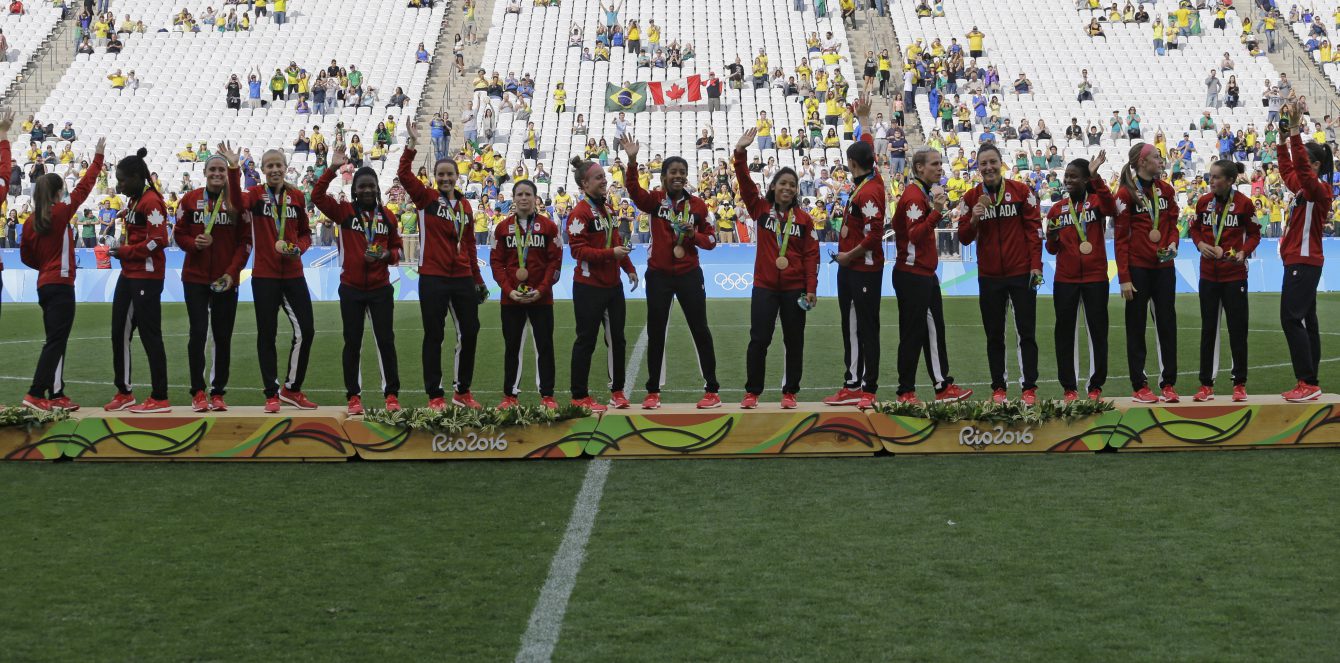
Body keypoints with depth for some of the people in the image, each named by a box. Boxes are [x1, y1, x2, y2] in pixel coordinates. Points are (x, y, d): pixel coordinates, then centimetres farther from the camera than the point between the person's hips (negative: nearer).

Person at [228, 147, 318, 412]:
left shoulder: (297, 196, 6)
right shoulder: (256, 194, -3)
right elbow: (239, 202, -27)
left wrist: (299, 248, -6)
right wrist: (233, 171, -41)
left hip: (293, 273, 3)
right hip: (264, 274, -3)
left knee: (306, 330, 1)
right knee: (267, 334, 3)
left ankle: (291, 388, 18)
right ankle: (271, 394, 13)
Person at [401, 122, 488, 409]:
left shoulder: (465, 205, 11)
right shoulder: (426, 198, 0)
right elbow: (404, 174, -15)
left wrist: (478, 279, 16)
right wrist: (412, 144, -23)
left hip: (462, 278, 5)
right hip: (433, 278, -5)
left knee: (470, 332, 8)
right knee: (434, 336, 0)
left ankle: (462, 391, 22)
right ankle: (435, 394, 8)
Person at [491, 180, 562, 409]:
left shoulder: (548, 226, 1)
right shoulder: (503, 228, 5)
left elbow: (555, 261, -2)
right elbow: (496, 261, 3)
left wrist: (541, 289, -11)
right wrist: (509, 289, -9)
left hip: (541, 297, -1)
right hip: (511, 298, 1)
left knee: (544, 346, 1)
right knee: (512, 347, 7)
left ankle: (547, 395, 6)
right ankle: (510, 395, 14)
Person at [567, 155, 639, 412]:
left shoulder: (608, 207, 12)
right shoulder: (580, 212, -14)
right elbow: (577, 249, -20)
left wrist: (629, 268, 12)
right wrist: (610, 253, -25)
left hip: (612, 284, 8)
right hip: (589, 287, -8)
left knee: (617, 338, 12)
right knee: (586, 341, -1)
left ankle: (617, 390, 23)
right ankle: (580, 396, 7)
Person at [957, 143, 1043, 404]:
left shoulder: (1020, 190, -2)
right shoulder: (971, 197, 3)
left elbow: (1034, 228, -1)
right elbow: (964, 238, 4)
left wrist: (1036, 265, -7)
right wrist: (974, 219, -16)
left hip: (1021, 274, -2)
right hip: (989, 277, 2)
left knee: (1026, 333, 1)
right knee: (994, 335, 7)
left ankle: (1030, 387, 5)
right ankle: (998, 387, 14)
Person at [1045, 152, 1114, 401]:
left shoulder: (1096, 201, 2)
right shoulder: (1057, 209, 9)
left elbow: (1111, 208, -23)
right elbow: (1052, 249, 11)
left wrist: (1095, 177, -28)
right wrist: (1051, 237, -11)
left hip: (1095, 278, -2)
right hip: (1065, 280, 2)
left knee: (1097, 330, 3)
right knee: (1065, 332, 3)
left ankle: (1095, 385, 11)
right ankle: (1069, 386, 10)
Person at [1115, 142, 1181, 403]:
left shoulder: (1166, 190, 7)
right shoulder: (1126, 193, -7)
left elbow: (1172, 224, 16)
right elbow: (1120, 238, -7)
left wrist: (1172, 243, -7)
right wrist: (1124, 278, -12)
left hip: (1163, 267, 5)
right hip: (1137, 268, -5)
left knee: (1167, 324, 5)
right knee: (1136, 327, 3)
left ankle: (1168, 384, 10)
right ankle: (1140, 386, 8)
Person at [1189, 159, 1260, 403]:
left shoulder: (1244, 203, -8)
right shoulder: (1203, 201, 1)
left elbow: (1254, 234, 0)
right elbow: (1195, 228, 13)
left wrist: (1244, 252, -17)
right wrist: (1199, 243, -6)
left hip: (1235, 275, -3)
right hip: (1208, 275, 3)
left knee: (1237, 329, 3)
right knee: (1208, 329, 8)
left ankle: (1239, 384, 12)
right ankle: (1206, 385, 14)